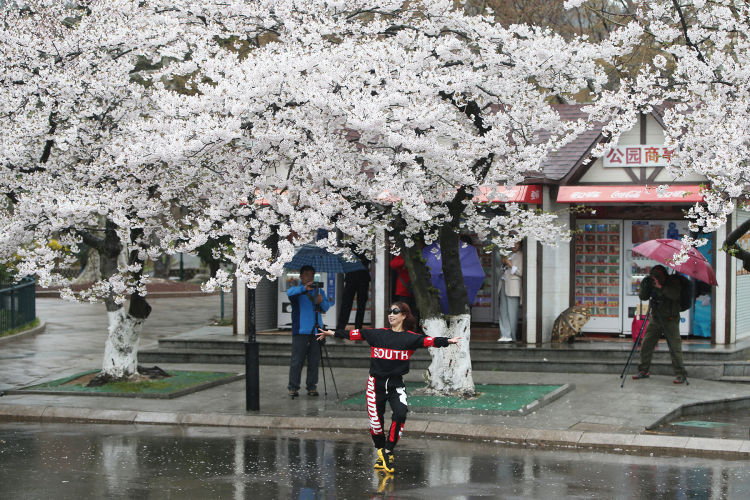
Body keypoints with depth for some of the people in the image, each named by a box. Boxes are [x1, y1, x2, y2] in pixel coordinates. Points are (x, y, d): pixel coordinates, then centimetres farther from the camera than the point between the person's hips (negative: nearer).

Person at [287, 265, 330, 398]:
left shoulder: (319, 291, 17)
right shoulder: (297, 290, 5)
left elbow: (326, 307, 8)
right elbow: (290, 292, -19)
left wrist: (321, 301, -14)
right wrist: (304, 288, -35)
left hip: (316, 331, 4)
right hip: (300, 331, -3)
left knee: (314, 362, 4)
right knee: (297, 361, -5)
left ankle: (312, 387, 10)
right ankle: (293, 387, -1)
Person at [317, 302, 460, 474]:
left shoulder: (410, 337, -1)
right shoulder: (378, 334, 6)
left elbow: (428, 341, -15)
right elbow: (355, 334, 9)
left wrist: (447, 341, -31)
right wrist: (333, 333, 10)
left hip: (396, 384, -2)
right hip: (376, 383, 2)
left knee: (400, 412, -25)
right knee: (375, 421, 0)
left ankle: (388, 451, -12)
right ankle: (382, 454, 23)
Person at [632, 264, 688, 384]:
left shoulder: (673, 282, -9)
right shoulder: (652, 282, 3)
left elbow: (675, 295, -26)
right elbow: (643, 297, 0)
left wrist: (661, 287, -31)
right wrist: (645, 286, -17)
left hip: (670, 320, -5)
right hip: (655, 319, 5)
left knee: (675, 347, -10)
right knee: (646, 345, 4)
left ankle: (681, 374, -6)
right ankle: (643, 371, 16)